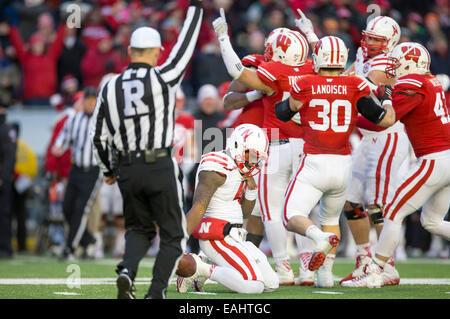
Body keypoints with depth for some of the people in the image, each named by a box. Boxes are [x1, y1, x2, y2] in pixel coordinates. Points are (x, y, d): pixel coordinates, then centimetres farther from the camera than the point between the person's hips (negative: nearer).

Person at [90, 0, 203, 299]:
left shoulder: (110, 88, 3)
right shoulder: (162, 79, -9)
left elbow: (98, 136, 7)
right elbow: (184, 48, 2)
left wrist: (107, 169, 24)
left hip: (127, 170, 4)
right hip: (160, 167, -4)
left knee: (139, 228, 21)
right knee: (173, 234, 9)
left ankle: (127, 270, -7)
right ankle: (157, 291, -5)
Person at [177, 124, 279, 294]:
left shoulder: (239, 171, 15)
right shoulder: (217, 168, -15)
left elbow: (243, 213, 21)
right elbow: (198, 209, -23)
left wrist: (251, 188, 3)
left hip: (234, 239, 10)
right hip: (218, 239, -10)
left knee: (271, 284, 10)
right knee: (254, 285, -23)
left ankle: (204, 270, 13)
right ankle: (200, 269, -11)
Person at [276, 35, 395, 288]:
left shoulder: (305, 86, -5)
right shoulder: (355, 87, -1)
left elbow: (282, 113, 11)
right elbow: (387, 120, 2)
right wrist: (387, 100, 22)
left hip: (314, 163, -3)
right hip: (343, 165, 4)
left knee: (293, 218, -3)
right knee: (331, 218, 25)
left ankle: (319, 237, -33)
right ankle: (326, 272, 19)